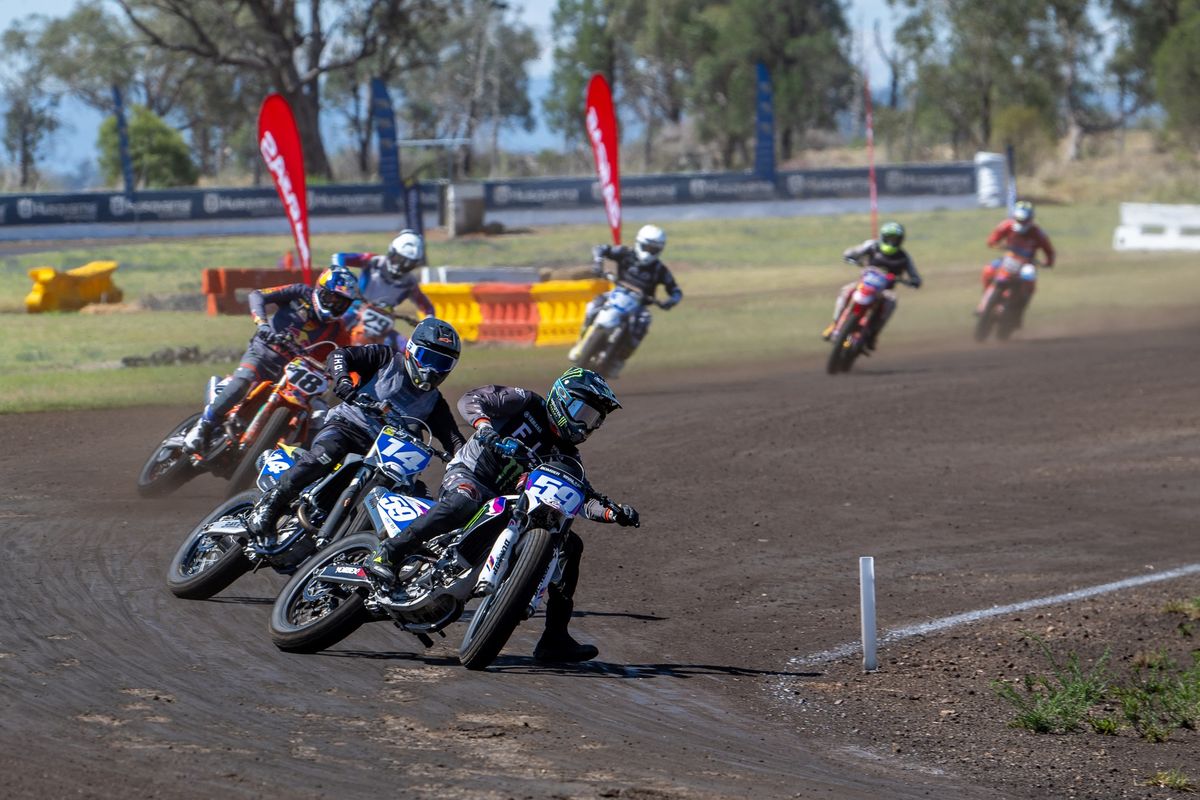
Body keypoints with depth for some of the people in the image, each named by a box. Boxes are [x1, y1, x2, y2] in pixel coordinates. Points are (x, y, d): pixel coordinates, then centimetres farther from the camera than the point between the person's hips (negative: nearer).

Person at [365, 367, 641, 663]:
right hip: (467, 475, -7)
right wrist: (487, 429, -30)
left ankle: (555, 638, 1)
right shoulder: (527, 404, -2)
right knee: (465, 502, -44)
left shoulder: (566, 454, 15)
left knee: (570, 545, -1)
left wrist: (615, 512, -11)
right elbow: (470, 399, -11)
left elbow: (583, 498, 9)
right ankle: (385, 555, -44)